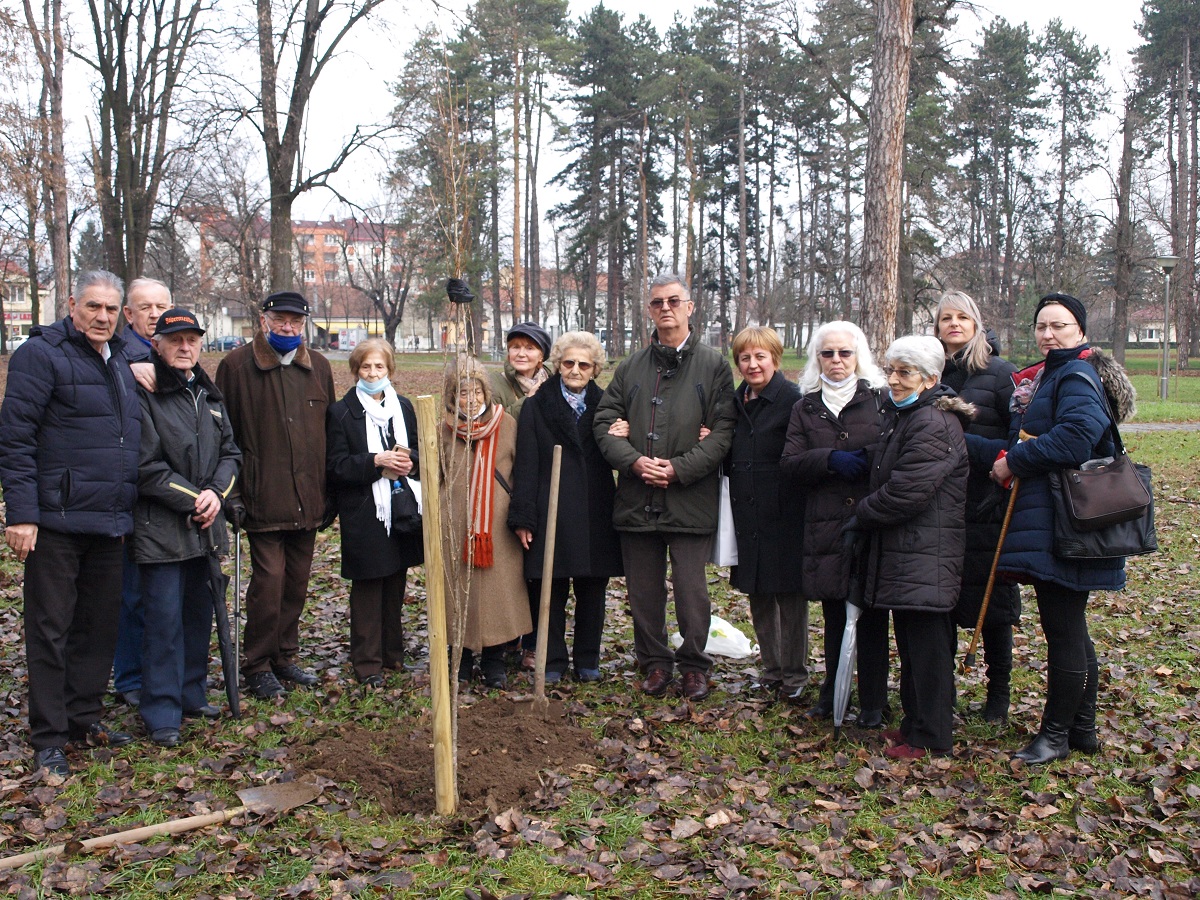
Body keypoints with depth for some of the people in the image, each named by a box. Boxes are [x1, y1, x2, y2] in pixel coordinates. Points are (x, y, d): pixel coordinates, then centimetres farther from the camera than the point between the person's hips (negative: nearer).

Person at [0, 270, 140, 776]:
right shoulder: (41, 354, -7)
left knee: (101, 624, 13)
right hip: (57, 523, -7)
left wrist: (126, 512, 19)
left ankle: (85, 718, 27)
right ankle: (48, 738, 11)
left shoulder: (120, 362, 16)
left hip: (109, 524, 7)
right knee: (50, 630, 2)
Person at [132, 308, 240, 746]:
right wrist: (192, 500, -13)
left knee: (200, 613, 14)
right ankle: (162, 713, 4)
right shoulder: (144, 397, -8)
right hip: (161, 528, -6)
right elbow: (145, 467, -13)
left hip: (205, 526, 7)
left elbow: (230, 452, 13)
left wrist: (217, 492, -5)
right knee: (164, 619, -5)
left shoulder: (209, 396, 14)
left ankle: (192, 694, 27)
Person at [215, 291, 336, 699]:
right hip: (264, 498, -4)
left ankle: (285, 657, 26)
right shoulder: (236, 366, -2)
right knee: (269, 579, -6)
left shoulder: (319, 367, 12)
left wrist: (330, 492, 10)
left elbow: (330, 431, 14)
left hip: (307, 499, 5)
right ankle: (257, 666, 10)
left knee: (297, 582, 11)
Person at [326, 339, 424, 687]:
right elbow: (335, 465, -8)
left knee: (396, 586, 12)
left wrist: (410, 461, -5)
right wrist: (376, 462, -19)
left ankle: (392, 653, 25)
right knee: (367, 589, 0)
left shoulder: (404, 407, 12)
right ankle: (367, 662, 8)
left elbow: (420, 450, 17)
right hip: (364, 514, -4)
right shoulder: (342, 412, -2)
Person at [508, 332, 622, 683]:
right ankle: (552, 661, 17)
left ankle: (587, 660, 22)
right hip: (551, 513, -2)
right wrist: (523, 518, -8)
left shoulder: (604, 406, 10)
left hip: (595, 515, 2)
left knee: (592, 591, 8)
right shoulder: (537, 407, 3)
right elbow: (526, 466, -2)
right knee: (550, 591, 4)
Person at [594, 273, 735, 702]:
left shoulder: (714, 366, 2)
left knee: (691, 589, 1)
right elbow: (605, 423, 8)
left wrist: (679, 469, -14)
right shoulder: (631, 367, 12)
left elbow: (723, 430, -4)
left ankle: (694, 664, 20)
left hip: (690, 499, -3)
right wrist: (635, 461, -10)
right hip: (637, 498, 3)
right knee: (643, 589, 11)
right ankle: (655, 662, 27)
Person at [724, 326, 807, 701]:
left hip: (784, 515, -6)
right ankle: (771, 670, 28)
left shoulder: (793, 399, -10)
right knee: (758, 596, 14)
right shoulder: (736, 402, 11)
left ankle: (795, 675, 18)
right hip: (748, 515, 6)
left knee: (789, 596, 3)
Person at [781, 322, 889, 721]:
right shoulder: (806, 407, 13)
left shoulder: (879, 400, 6)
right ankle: (833, 693, 23)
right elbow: (790, 463, 3)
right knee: (834, 616, 9)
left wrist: (869, 461, -13)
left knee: (871, 617, 0)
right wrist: (830, 459, -12)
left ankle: (873, 702, 11)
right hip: (826, 525, 2)